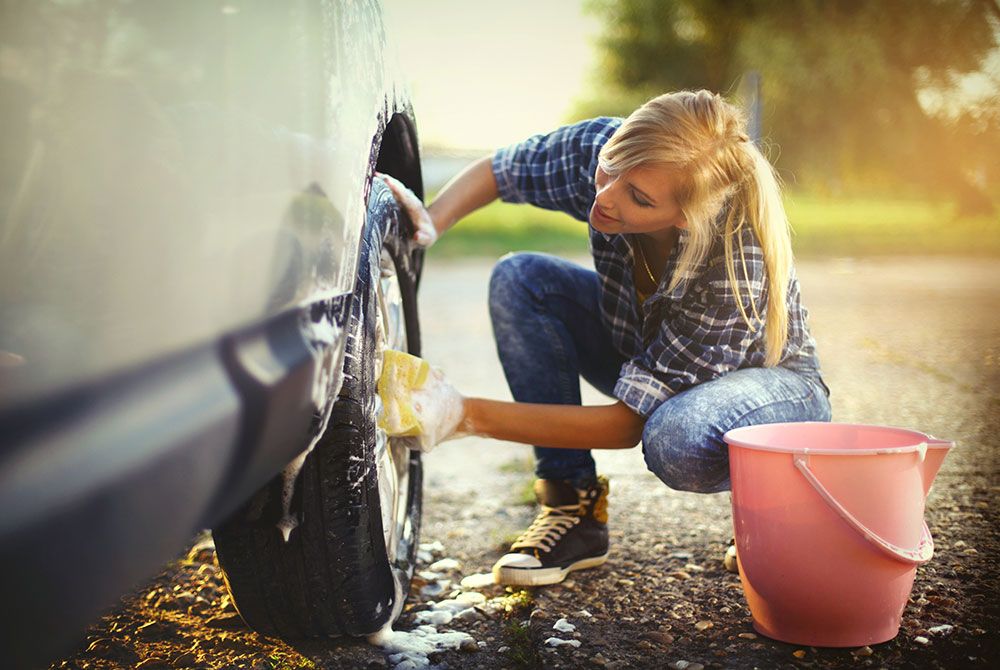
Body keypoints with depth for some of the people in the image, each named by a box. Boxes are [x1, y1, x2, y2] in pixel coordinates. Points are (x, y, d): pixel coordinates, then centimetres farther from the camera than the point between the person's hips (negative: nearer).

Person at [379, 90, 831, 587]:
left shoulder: (737, 263, -39)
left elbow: (628, 424, -34)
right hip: (641, 346, 6)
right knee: (518, 279, -18)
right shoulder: (599, 148, -26)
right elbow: (495, 171, -3)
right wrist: (432, 221, -25)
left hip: (774, 379, -5)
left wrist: (468, 416, -38)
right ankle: (574, 509, -10)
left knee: (677, 440, -41)